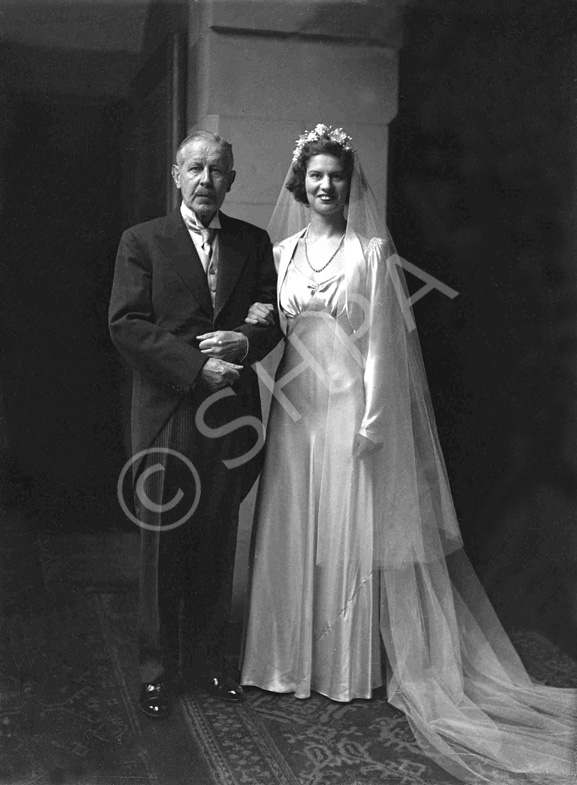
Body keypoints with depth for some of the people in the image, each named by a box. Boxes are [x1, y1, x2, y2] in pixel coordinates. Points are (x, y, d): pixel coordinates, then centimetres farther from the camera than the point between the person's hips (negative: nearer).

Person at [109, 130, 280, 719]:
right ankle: (157, 670, 19)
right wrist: (198, 367, -16)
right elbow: (126, 324, -8)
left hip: (232, 415, 3)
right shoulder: (142, 242, 1)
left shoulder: (253, 242, 10)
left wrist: (245, 341, -13)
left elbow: (274, 317, 9)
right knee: (163, 547, 6)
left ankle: (209, 659, 27)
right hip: (167, 412, -2)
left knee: (217, 545, 11)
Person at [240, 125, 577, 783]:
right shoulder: (282, 251, 10)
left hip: (351, 404, -4)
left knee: (353, 531, 2)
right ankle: (295, 656, 20)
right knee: (295, 532, 7)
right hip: (295, 407, 4)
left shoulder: (372, 251, -2)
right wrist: (260, 324, -6)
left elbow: (382, 341, -7)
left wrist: (371, 420, -13)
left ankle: (353, 664, 16)